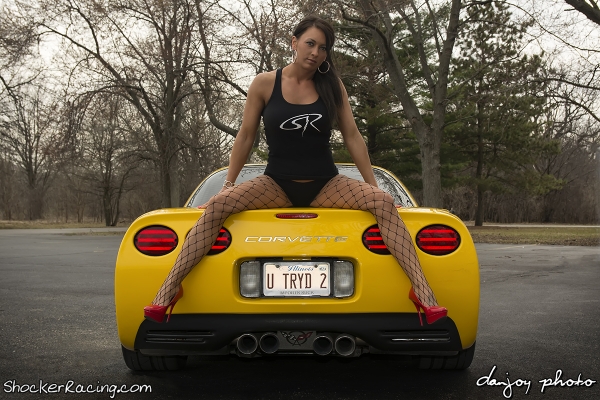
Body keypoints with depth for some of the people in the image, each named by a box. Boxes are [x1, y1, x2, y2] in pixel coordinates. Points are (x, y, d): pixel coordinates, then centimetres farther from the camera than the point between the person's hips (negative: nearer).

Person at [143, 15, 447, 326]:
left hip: (326, 184, 1)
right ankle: (168, 292, -28)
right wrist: (228, 184, 2)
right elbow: (245, 137, 4)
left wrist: (372, 185, 4)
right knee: (218, 204, -29)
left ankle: (424, 295, -32)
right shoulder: (265, 84, -1)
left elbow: (352, 137, 5)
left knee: (383, 202, -27)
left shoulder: (332, 86, 3)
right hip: (277, 184, -1)